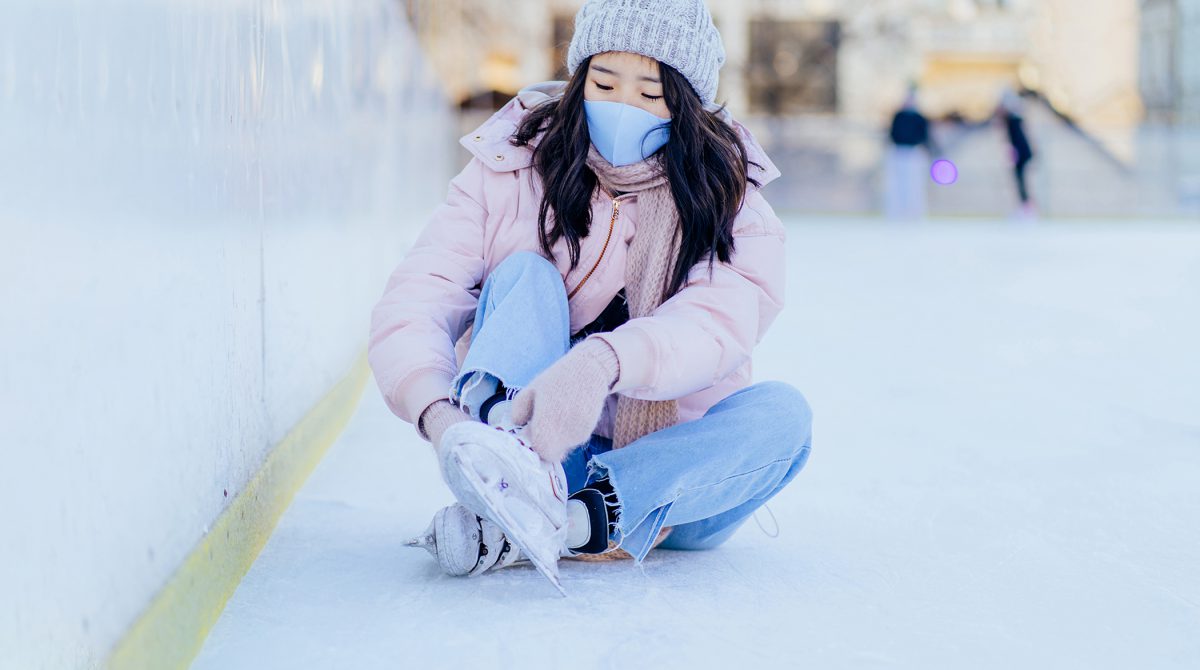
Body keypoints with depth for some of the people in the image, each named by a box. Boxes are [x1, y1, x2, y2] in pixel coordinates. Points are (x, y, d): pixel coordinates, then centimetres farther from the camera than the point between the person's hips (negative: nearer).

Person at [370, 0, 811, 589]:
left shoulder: (727, 195, -4)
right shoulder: (511, 167, -4)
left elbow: (722, 318, -26)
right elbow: (416, 301, -16)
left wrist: (602, 362, -48)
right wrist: (437, 413, -40)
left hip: (667, 470, 1)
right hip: (549, 462, -1)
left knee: (779, 412, -26)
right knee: (525, 272, -20)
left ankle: (573, 523, -40)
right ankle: (499, 462, -50)